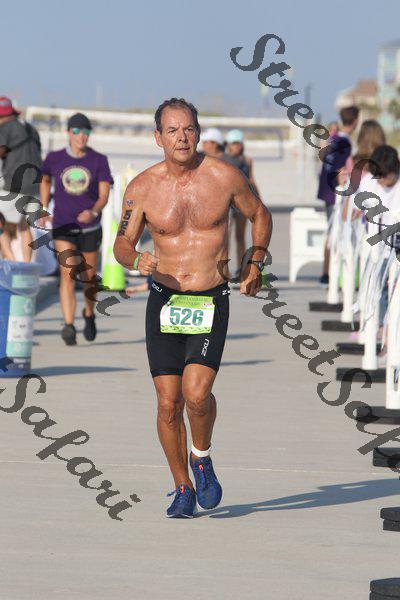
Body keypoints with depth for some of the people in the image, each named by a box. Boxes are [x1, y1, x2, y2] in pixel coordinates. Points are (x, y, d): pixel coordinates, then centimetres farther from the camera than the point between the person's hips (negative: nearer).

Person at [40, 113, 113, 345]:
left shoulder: (99, 160, -2)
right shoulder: (55, 159, 0)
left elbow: (104, 195, -8)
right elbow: (45, 180, 21)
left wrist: (93, 212, -28)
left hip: (90, 228, 1)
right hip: (63, 228, -1)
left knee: (88, 277, 13)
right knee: (67, 274, -17)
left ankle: (89, 314, 42)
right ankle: (69, 326, -24)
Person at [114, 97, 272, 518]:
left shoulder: (224, 177, -3)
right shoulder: (142, 187, -3)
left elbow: (259, 215, 15)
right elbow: (122, 243, 2)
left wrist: (254, 266, 8)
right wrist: (137, 260, -20)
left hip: (211, 302, -1)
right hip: (164, 304, 1)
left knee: (196, 393, -19)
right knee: (168, 403, -2)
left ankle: (202, 457, 11)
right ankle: (183, 488, 17)